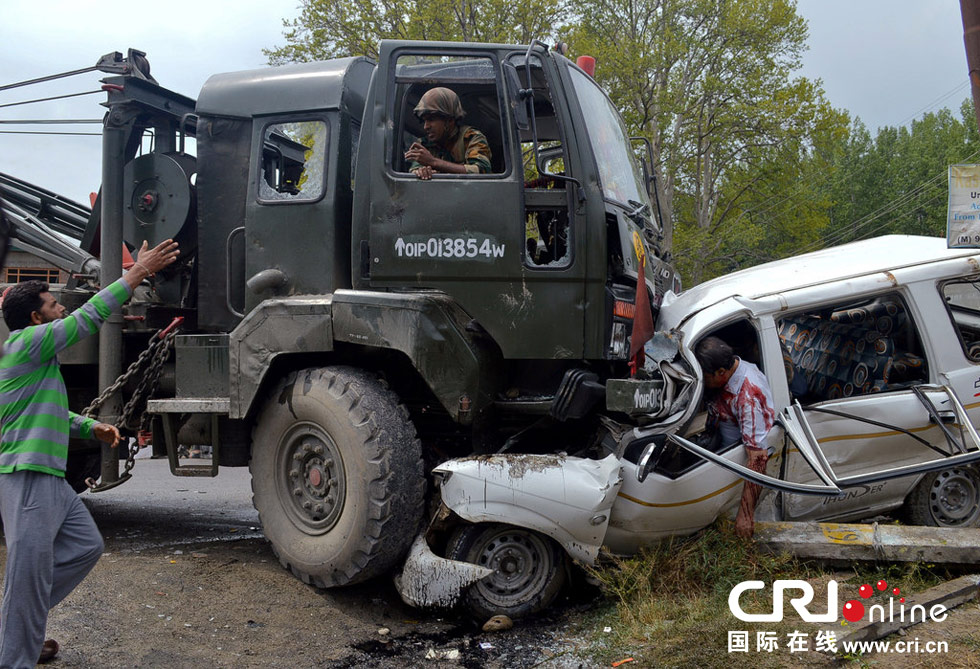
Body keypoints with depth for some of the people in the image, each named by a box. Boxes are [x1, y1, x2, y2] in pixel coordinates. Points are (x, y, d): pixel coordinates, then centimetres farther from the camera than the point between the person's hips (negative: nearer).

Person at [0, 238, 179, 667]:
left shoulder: (38, 356, 20)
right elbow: (89, 317, -15)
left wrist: (92, 428, 14)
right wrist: (138, 272, -14)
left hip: (51, 478, 10)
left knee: (86, 545, 16)